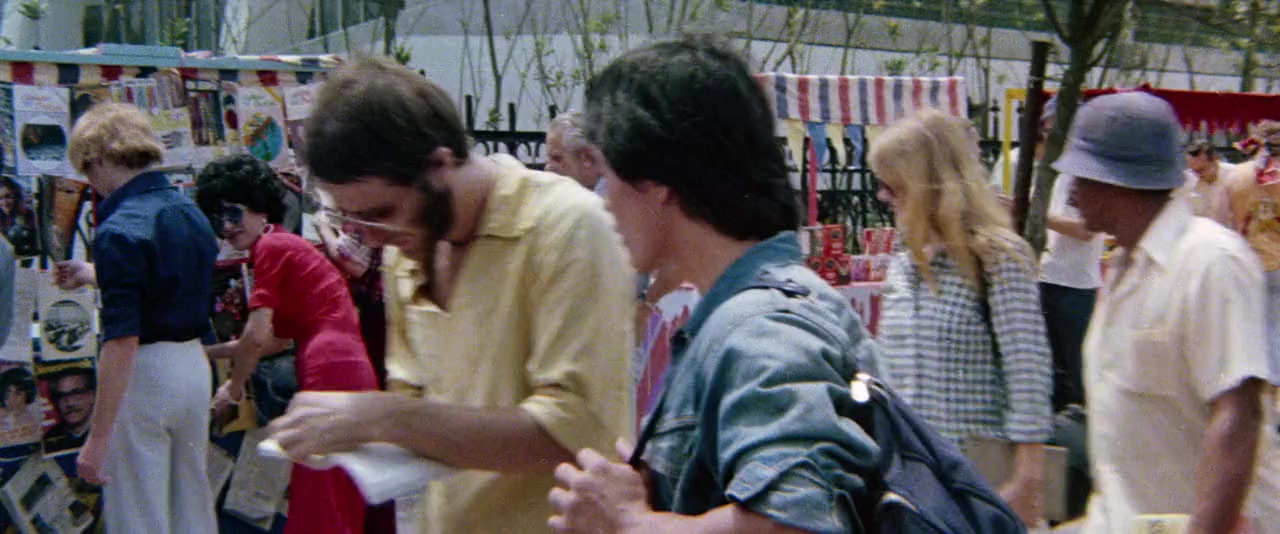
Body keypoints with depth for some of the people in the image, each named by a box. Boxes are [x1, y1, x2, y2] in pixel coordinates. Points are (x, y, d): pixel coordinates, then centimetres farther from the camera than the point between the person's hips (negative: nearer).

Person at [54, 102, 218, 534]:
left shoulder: (119, 230, -18)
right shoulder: (191, 213, 6)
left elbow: (122, 342, -23)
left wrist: (97, 437, -20)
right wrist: (95, 276, 32)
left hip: (144, 373, -8)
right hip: (193, 365, 8)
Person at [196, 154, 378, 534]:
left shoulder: (271, 246, -5)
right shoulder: (287, 245, 22)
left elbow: (257, 335, -10)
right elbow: (278, 339, 25)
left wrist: (235, 384, 6)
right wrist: (211, 351, 27)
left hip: (329, 371, -10)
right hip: (353, 370, 10)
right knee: (344, 503, 17)